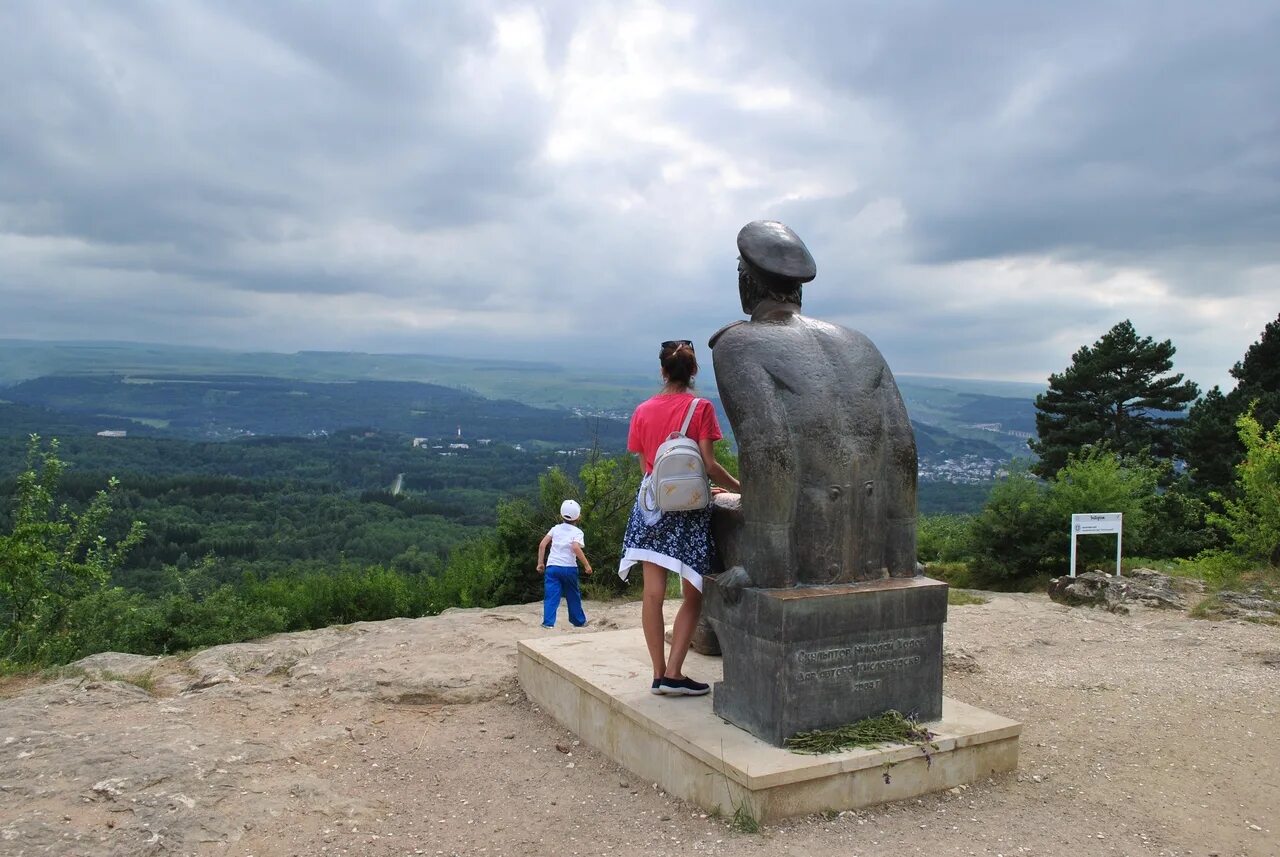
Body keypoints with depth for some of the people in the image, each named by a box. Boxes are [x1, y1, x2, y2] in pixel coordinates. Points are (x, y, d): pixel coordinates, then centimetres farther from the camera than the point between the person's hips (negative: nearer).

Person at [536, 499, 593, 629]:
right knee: (573, 596, 15)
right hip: (569, 567, -2)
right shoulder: (577, 532, 0)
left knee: (551, 596, -4)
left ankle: (548, 621, -19)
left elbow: (542, 545, 3)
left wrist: (540, 562, 9)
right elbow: (575, 547, -19)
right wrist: (586, 564, -14)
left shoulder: (556, 528, 12)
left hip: (552, 566, 2)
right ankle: (579, 620, 28)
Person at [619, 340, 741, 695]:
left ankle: (659, 674, 12)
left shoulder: (643, 410, 5)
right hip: (690, 506, -3)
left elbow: (644, 465, 9)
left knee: (653, 593, 8)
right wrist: (739, 487, 4)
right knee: (693, 594, 7)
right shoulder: (701, 408, -6)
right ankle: (674, 674, 2)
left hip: (651, 501, 3)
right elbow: (709, 465, -11)